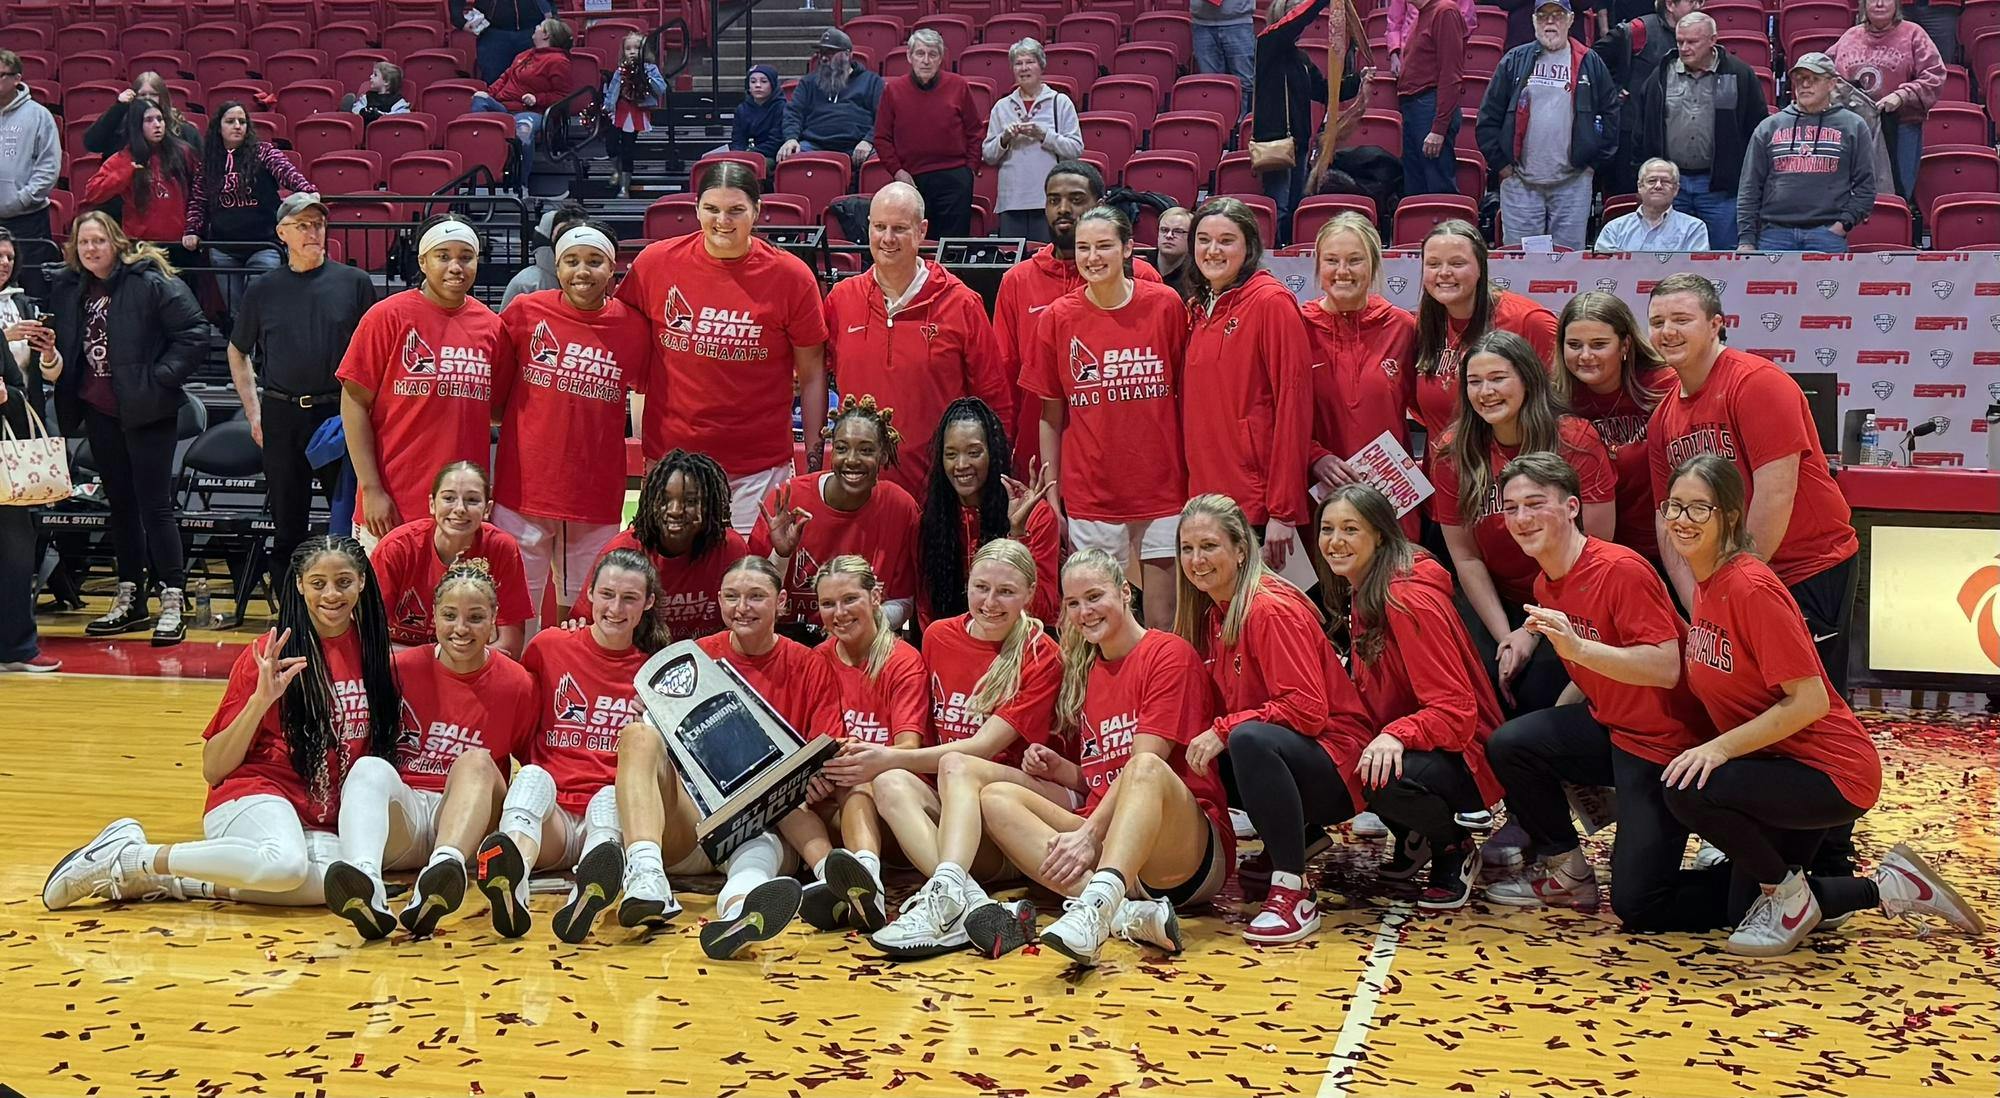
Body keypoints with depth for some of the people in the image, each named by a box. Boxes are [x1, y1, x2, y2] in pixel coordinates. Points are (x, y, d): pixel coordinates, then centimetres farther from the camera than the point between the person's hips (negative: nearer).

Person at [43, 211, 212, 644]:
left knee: (155, 504, -5)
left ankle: (172, 601, 0)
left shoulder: (150, 282, -11)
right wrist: (49, 354, -7)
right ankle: (129, 599, 21)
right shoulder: (67, 289, 7)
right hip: (99, 412, 6)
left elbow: (195, 332, -12)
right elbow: (67, 357, 15)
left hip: (147, 411, -6)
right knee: (120, 503, 13)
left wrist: (160, 377, -15)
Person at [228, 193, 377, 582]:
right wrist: (253, 411, 9)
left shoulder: (355, 283, 3)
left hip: (341, 414, -2)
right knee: (287, 525, 8)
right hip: (281, 417, 2)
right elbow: (238, 352, 19)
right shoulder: (263, 289, 8)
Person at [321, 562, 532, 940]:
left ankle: (445, 869, -59)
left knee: (476, 761, -30)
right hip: (401, 811, 1)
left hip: (473, 819, 0)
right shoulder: (403, 668, 6)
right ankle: (365, 890, -61)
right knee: (370, 768, -31)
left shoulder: (517, 684, 5)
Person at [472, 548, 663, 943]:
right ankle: (511, 883, -66)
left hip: (617, 808, 0)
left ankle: (591, 889, -70)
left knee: (610, 798, -36)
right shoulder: (549, 646, 15)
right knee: (533, 777, -34)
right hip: (552, 814, 0)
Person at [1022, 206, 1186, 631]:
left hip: (1162, 491, 0)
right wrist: (1051, 494, 2)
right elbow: (1051, 416, 5)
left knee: (1162, 622, 4)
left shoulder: (1166, 305, -1)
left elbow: (1187, 396, 4)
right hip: (1090, 496, 0)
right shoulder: (1059, 319, 1)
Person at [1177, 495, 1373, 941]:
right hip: (1281, 755, 9)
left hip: (1334, 760, -9)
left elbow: (1307, 709, -23)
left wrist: (1222, 731, -24)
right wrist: (1202, 739, -8)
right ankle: (1298, 842, 13)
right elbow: (1221, 704, 12)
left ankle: (1294, 894, -26)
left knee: (1249, 739, -36)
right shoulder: (1212, 613, 9)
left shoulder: (1270, 608, -17)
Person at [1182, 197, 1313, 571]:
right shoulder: (1197, 308, 14)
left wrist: (1284, 511, -17)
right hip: (1204, 495, 7)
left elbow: (1293, 403, -13)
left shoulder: (1271, 302, -8)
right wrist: (1194, 493, 10)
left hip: (1256, 504, -7)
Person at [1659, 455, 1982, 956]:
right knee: (1742, 914, 14)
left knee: (1686, 790, -30)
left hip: (1832, 773, -10)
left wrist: (1721, 747, -28)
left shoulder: (1752, 587, -24)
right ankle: (1891, 887, 26)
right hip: (1775, 766, 10)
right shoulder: (1706, 585, 3)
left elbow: (1809, 701, -26)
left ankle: (1790, 897, -5)